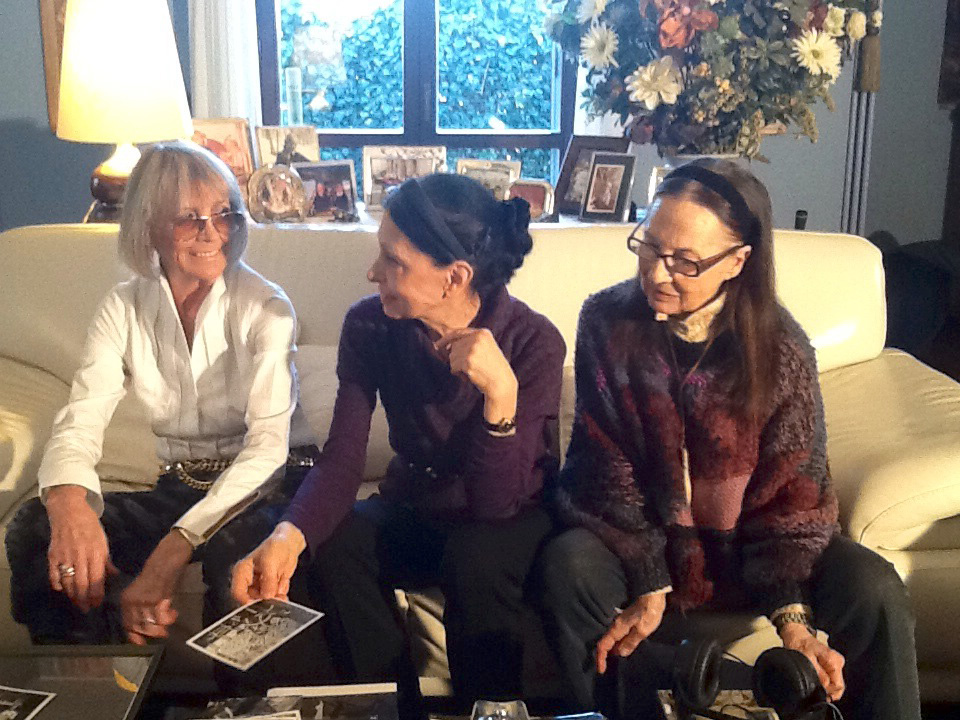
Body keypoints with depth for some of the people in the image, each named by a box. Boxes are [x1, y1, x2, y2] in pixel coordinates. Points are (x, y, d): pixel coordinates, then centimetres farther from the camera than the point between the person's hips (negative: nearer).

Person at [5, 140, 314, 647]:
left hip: (262, 488, -4)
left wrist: (175, 547, -34)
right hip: (179, 489, 4)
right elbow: (80, 422, -9)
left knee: (235, 546, -37)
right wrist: (69, 500, -34)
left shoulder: (265, 307, -12)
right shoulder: (124, 308, 1)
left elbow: (268, 443, -22)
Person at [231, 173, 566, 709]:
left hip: (514, 519, -3)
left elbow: (495, 502, -25)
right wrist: (290, 535, -37)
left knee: (475, 560, -35)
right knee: (331, 545, -26)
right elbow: (341, 462, -17)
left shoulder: (534, 342, -22)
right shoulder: (370, 326, -12)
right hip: (416, 511, 3)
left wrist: (500, 392, -40)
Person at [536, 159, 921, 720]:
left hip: (747, 540, 1)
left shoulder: (782, 349, -12)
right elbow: (607, 465, -12)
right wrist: (648, 586, -19)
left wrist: (792, 618, -22)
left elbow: (793, 489, -10)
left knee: (875, 592, -22)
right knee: (569, 569, -31)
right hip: (635, 532, 0)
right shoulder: (607, 322, -12)